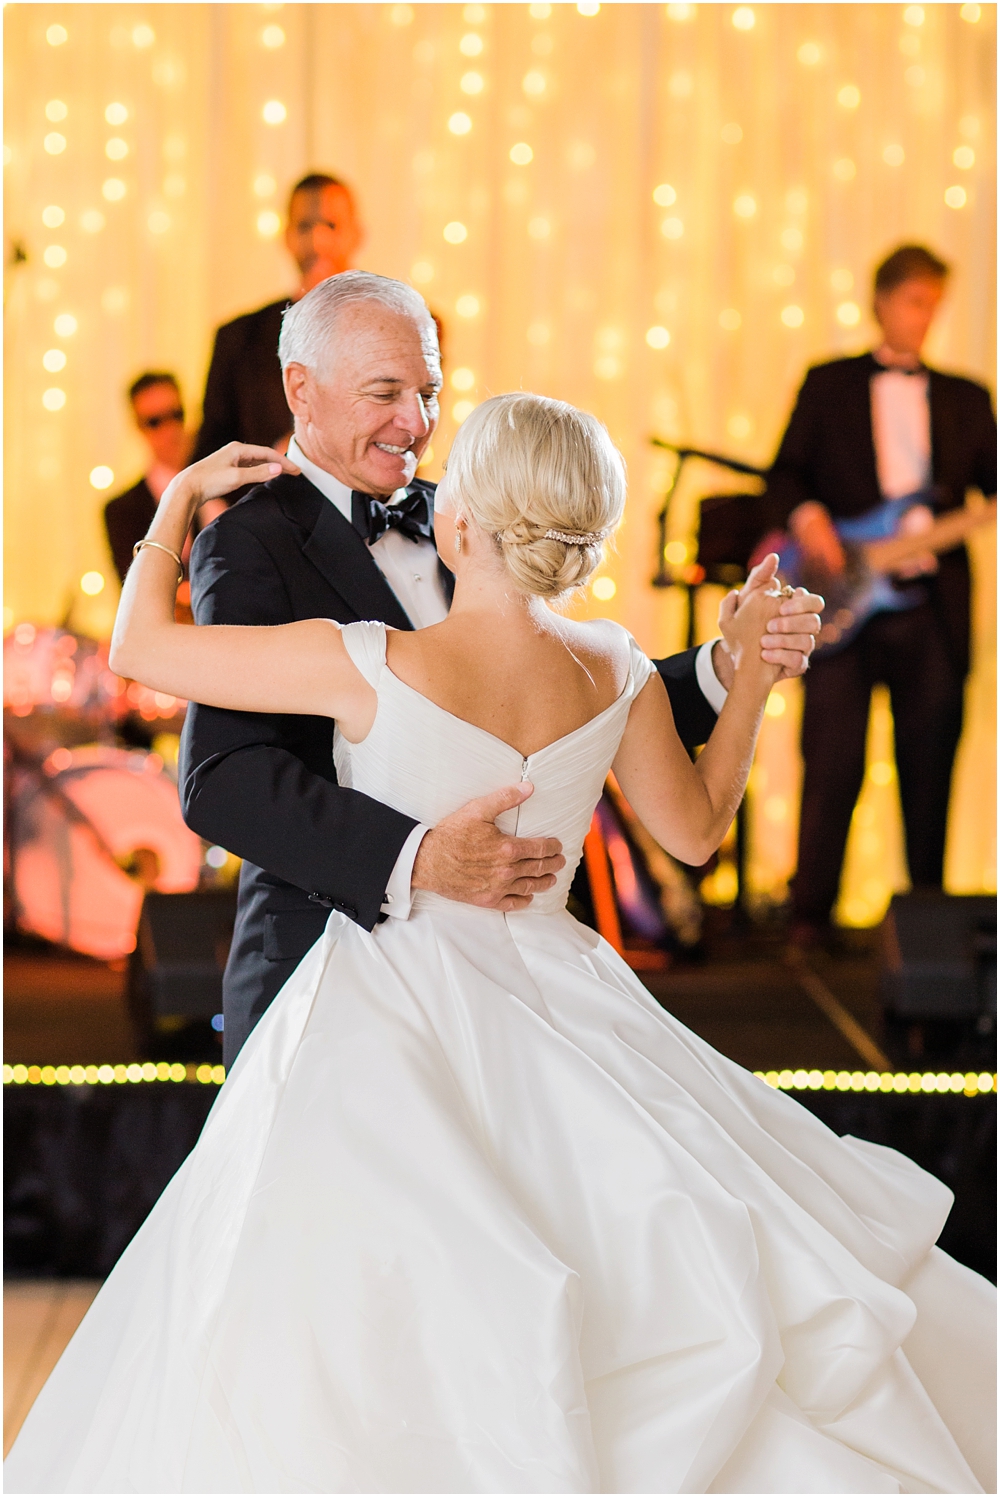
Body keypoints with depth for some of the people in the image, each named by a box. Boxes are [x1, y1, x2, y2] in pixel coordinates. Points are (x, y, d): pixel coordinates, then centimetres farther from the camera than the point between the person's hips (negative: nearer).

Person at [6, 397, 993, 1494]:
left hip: (391, 1021, -4)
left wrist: (181, 496, 9)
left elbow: (139, 644, -7)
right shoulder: (614, 673, -4)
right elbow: (695, 829, 12)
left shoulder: (370, 666, -17)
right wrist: (752, 671, 21)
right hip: (549, 1008, 5)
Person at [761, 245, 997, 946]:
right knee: (832, 769, -5)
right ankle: (810, 916, 2)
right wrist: (805, 518, -14)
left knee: (929, 774, 4)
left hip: (932, 612, 2)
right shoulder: (829, 386, 11)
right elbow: (785, 476, 6)